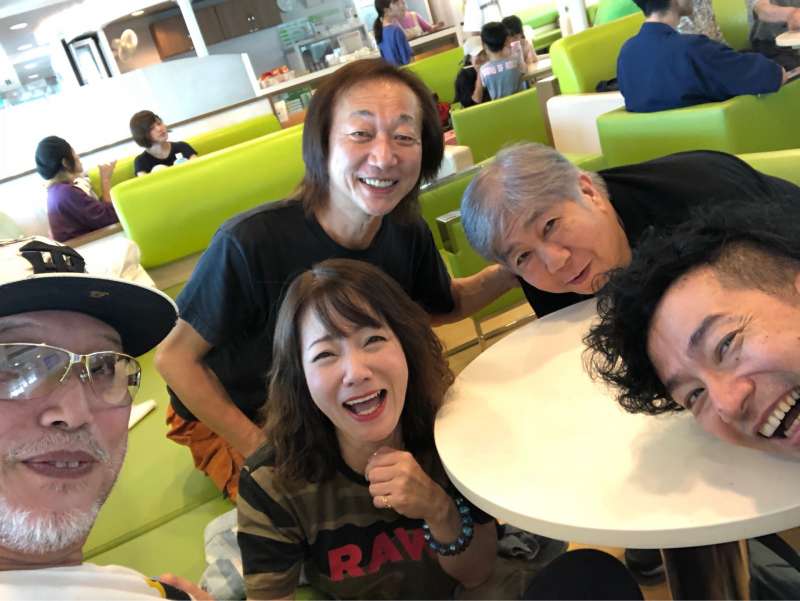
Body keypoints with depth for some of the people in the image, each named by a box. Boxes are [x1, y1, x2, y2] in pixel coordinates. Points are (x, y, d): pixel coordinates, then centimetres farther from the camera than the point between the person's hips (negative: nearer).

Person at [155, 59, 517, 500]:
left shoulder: (407, 233, -18)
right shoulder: (251, 243, -34)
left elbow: (442, 305, 3)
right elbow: (174, 358, -21)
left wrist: (510, 270, -16)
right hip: (230, 422, -4)